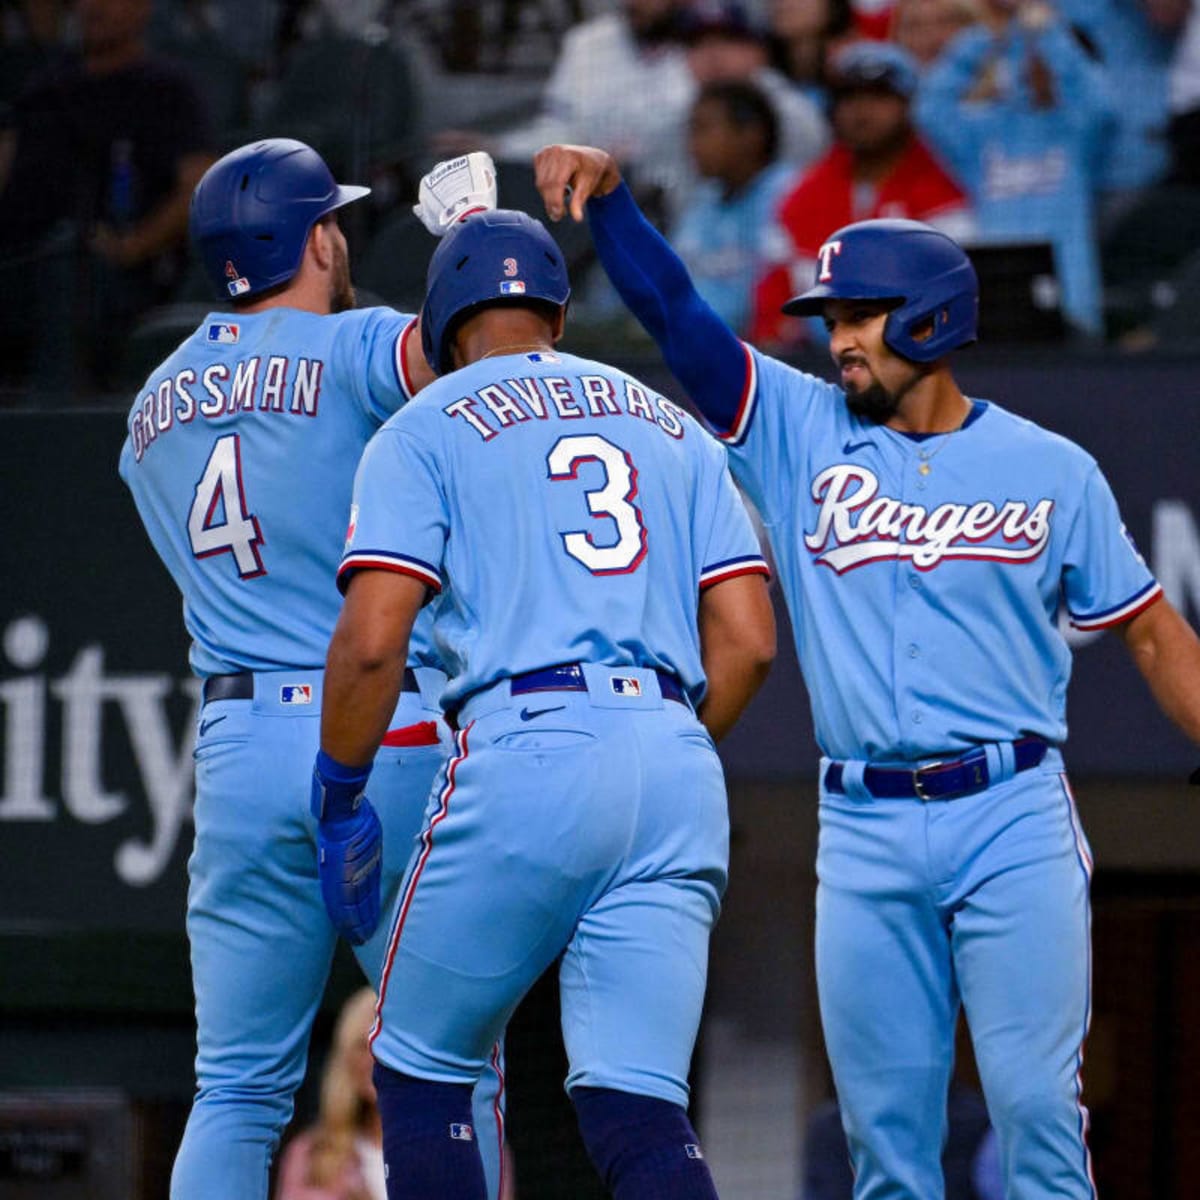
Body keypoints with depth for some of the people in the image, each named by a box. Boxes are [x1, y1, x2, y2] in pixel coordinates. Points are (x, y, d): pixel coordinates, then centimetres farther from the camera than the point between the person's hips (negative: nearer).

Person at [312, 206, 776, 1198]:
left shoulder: (427, 428, 9)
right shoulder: (673, 428, 23)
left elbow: (371, 640, -3)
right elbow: (747, 640, 13)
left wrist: (338, 795, 9)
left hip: (526, 754, -4)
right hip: (680, 773, 4)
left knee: (423, 1073, 11)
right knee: (638, 1108, 0)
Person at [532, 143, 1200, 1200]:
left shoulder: (1052, 470, 5)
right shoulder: (801, 431, 8)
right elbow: (673, 311, 0)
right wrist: (607, 197, -16)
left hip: (1013, 822, -2)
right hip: (866, 837, 2)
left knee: (1037, 1104, -9)